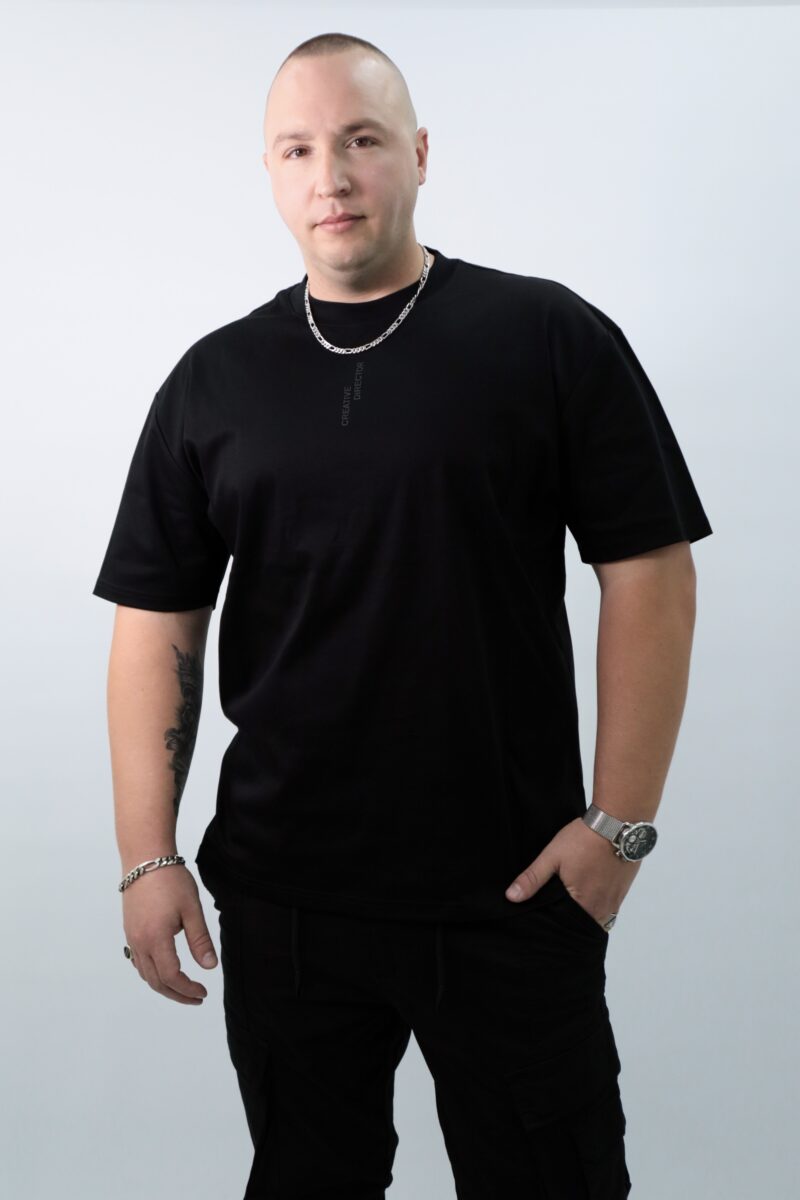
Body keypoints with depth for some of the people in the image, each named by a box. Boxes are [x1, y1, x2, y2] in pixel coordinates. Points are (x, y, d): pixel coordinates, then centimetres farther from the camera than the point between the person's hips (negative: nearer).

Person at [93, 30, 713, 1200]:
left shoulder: (552, 338, -3)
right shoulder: (214, 381, 5)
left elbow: (647, 572, -4)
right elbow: (158, 622, 5)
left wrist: (621, 819, -9)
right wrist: (148, 856, -1)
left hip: (516, 892, -2)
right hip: (280, 901, 3)